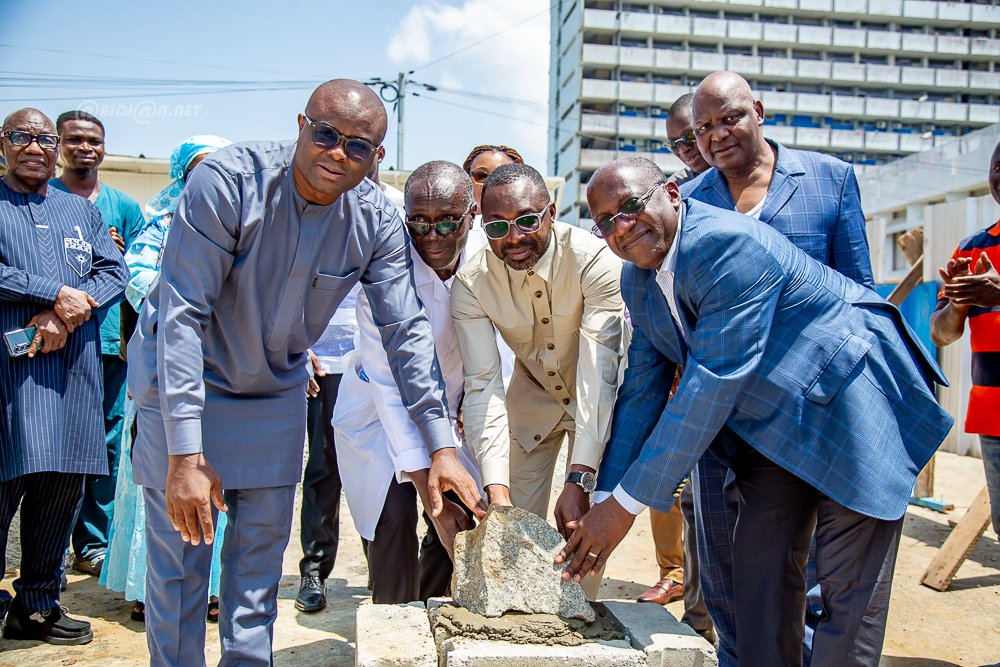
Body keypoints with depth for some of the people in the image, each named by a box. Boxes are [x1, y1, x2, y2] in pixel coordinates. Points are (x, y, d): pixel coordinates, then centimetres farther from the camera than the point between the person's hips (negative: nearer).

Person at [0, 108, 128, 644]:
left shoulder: (81, 211, 19)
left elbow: (115, 272, 7)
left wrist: (66, 317, -9)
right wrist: (57, 293, -12)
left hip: (73, 366, 4)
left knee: (63, 484, 5)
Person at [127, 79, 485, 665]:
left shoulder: (376, 219, -14)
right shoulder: (230, 181, -26)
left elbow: (406, 329, -11)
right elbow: (184, 313, -28)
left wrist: (442, 446, -16)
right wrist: (185, 454, -32)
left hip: (277, 392, 4)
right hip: (186, 382, -4)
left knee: (262, 552, 11)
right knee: (180, 556, 0)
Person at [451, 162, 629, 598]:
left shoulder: (595, 261, -30)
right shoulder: (470, 284, -21)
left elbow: (600, 372, -35)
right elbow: (483, 386, -24)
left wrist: (579, 479, -43)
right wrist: (496, 490, -35)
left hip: (597, 403, -2)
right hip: (531, 398, 2)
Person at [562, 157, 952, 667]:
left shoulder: (729, 243, -29)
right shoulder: (636, 280, -1)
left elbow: (712, 385, -32)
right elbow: (641, 389, 3)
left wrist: (628, 502, -29)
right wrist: (604, 501, -3)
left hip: (849, 399, -7)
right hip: (772, 418, 8)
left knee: (847, 582, -5)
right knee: (759, 568, 5)